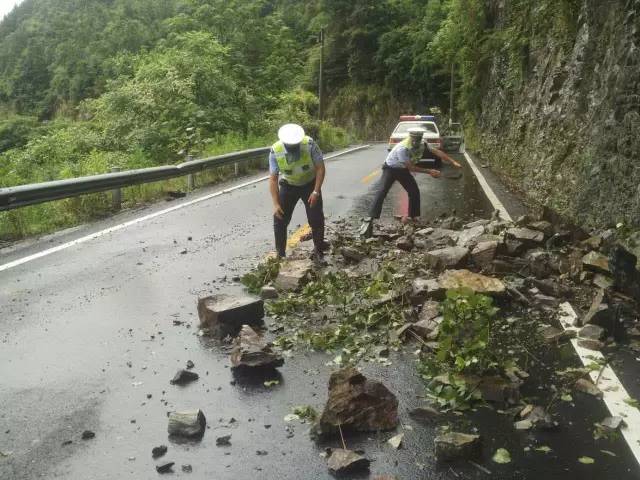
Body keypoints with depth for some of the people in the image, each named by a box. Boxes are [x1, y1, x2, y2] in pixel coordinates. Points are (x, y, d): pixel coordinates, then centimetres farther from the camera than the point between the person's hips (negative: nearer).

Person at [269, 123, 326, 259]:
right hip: (288, 185, 1)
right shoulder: (275, 151, -25)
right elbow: (273, 178, -19)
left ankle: (318, 251, 16)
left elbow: (320, 168, -19)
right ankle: (280, 254, 10)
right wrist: (276, 204, -23)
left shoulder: (309, 144, -29)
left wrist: (316, 192, -24)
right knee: (279, 219, -4)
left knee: (316, 219, -3)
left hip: (310, 184, -1)